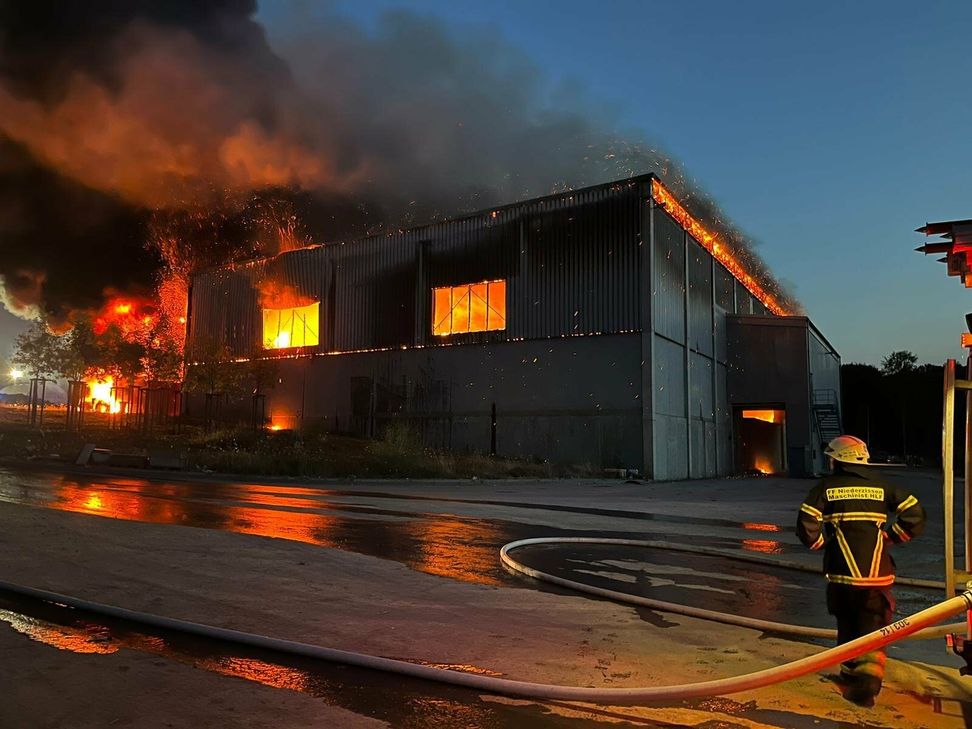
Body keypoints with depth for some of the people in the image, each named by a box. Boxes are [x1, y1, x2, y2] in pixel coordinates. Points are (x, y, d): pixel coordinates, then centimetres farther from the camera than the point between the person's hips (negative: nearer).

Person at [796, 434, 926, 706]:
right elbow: (915, 516, -2)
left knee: (847, 625, 20)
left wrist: (822, 543, 10)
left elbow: (806, 526, -10)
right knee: (872, 628, 8)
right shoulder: (883, 486, 4)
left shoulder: (826, 487, -2)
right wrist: (889, 537, 9)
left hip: (841, 575, 0)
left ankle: (850, 670, 33)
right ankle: (869, 674, -10)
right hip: (878, 575, 1)